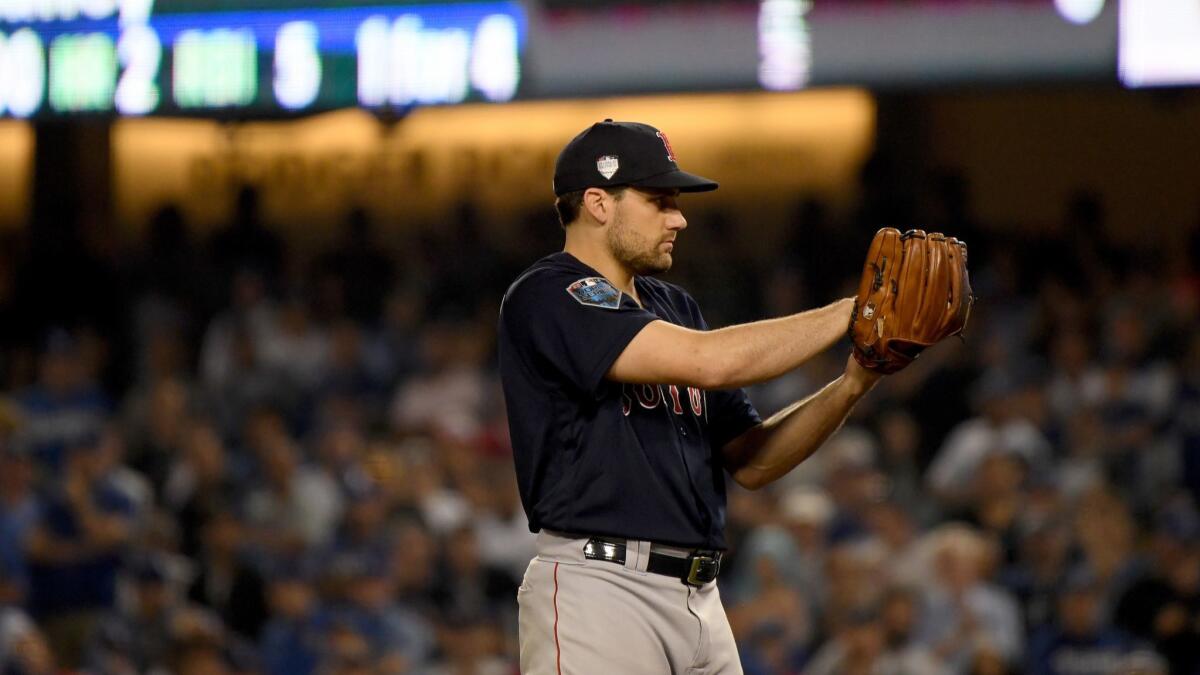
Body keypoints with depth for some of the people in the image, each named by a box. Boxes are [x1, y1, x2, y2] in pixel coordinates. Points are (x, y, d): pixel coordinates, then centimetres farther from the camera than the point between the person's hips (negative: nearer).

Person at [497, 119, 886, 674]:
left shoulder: (673, 308, 20)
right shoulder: (545, 299, -7)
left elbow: (751, 462, 18)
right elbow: (708, 361, -19)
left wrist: (852, 384, 3)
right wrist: (847, 314, -9)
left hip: (700, 600, 8)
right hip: (598, 592, -8)